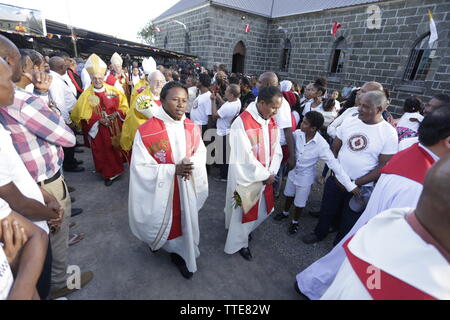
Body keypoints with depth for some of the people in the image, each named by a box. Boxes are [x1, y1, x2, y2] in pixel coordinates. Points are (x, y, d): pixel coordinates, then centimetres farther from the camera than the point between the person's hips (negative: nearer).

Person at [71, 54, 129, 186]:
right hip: (98, 130, -2)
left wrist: (116, 113, -14)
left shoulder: (113, 91, -1)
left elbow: (123, 105, 4)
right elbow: (83, 115, -7)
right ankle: (109, 174, 19)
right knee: (103, 151, 6)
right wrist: (99, 120, -19)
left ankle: (117, 168, 33)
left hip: (115, 127, 2)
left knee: (117, 147, 13)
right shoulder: (86, 95, -6)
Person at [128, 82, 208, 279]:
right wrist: (173, 169, -25)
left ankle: (180, 254, 43)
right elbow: (141, 166, -17)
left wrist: (191, 164, -18)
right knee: (161, 220, 19)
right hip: (159, 189, -3)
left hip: (186, 188, 4)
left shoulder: (192, 128, -5)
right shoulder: (146, 131, -20)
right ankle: (155, 240, 56)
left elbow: (201, 153, 4)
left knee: (184, 220, 16)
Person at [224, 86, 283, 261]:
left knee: (262, 210, 21)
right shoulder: (241, 123, -23)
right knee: (243, 211, 12)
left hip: (266, 177, 7)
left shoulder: (272, 122, 0)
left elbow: (276, 150, 4)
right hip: (246, 178, -7)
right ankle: (239, 243, 39)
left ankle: (244, 230, 51)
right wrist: (266, 175, -14)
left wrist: (271, 173, -8)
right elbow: (246, 158, -23)